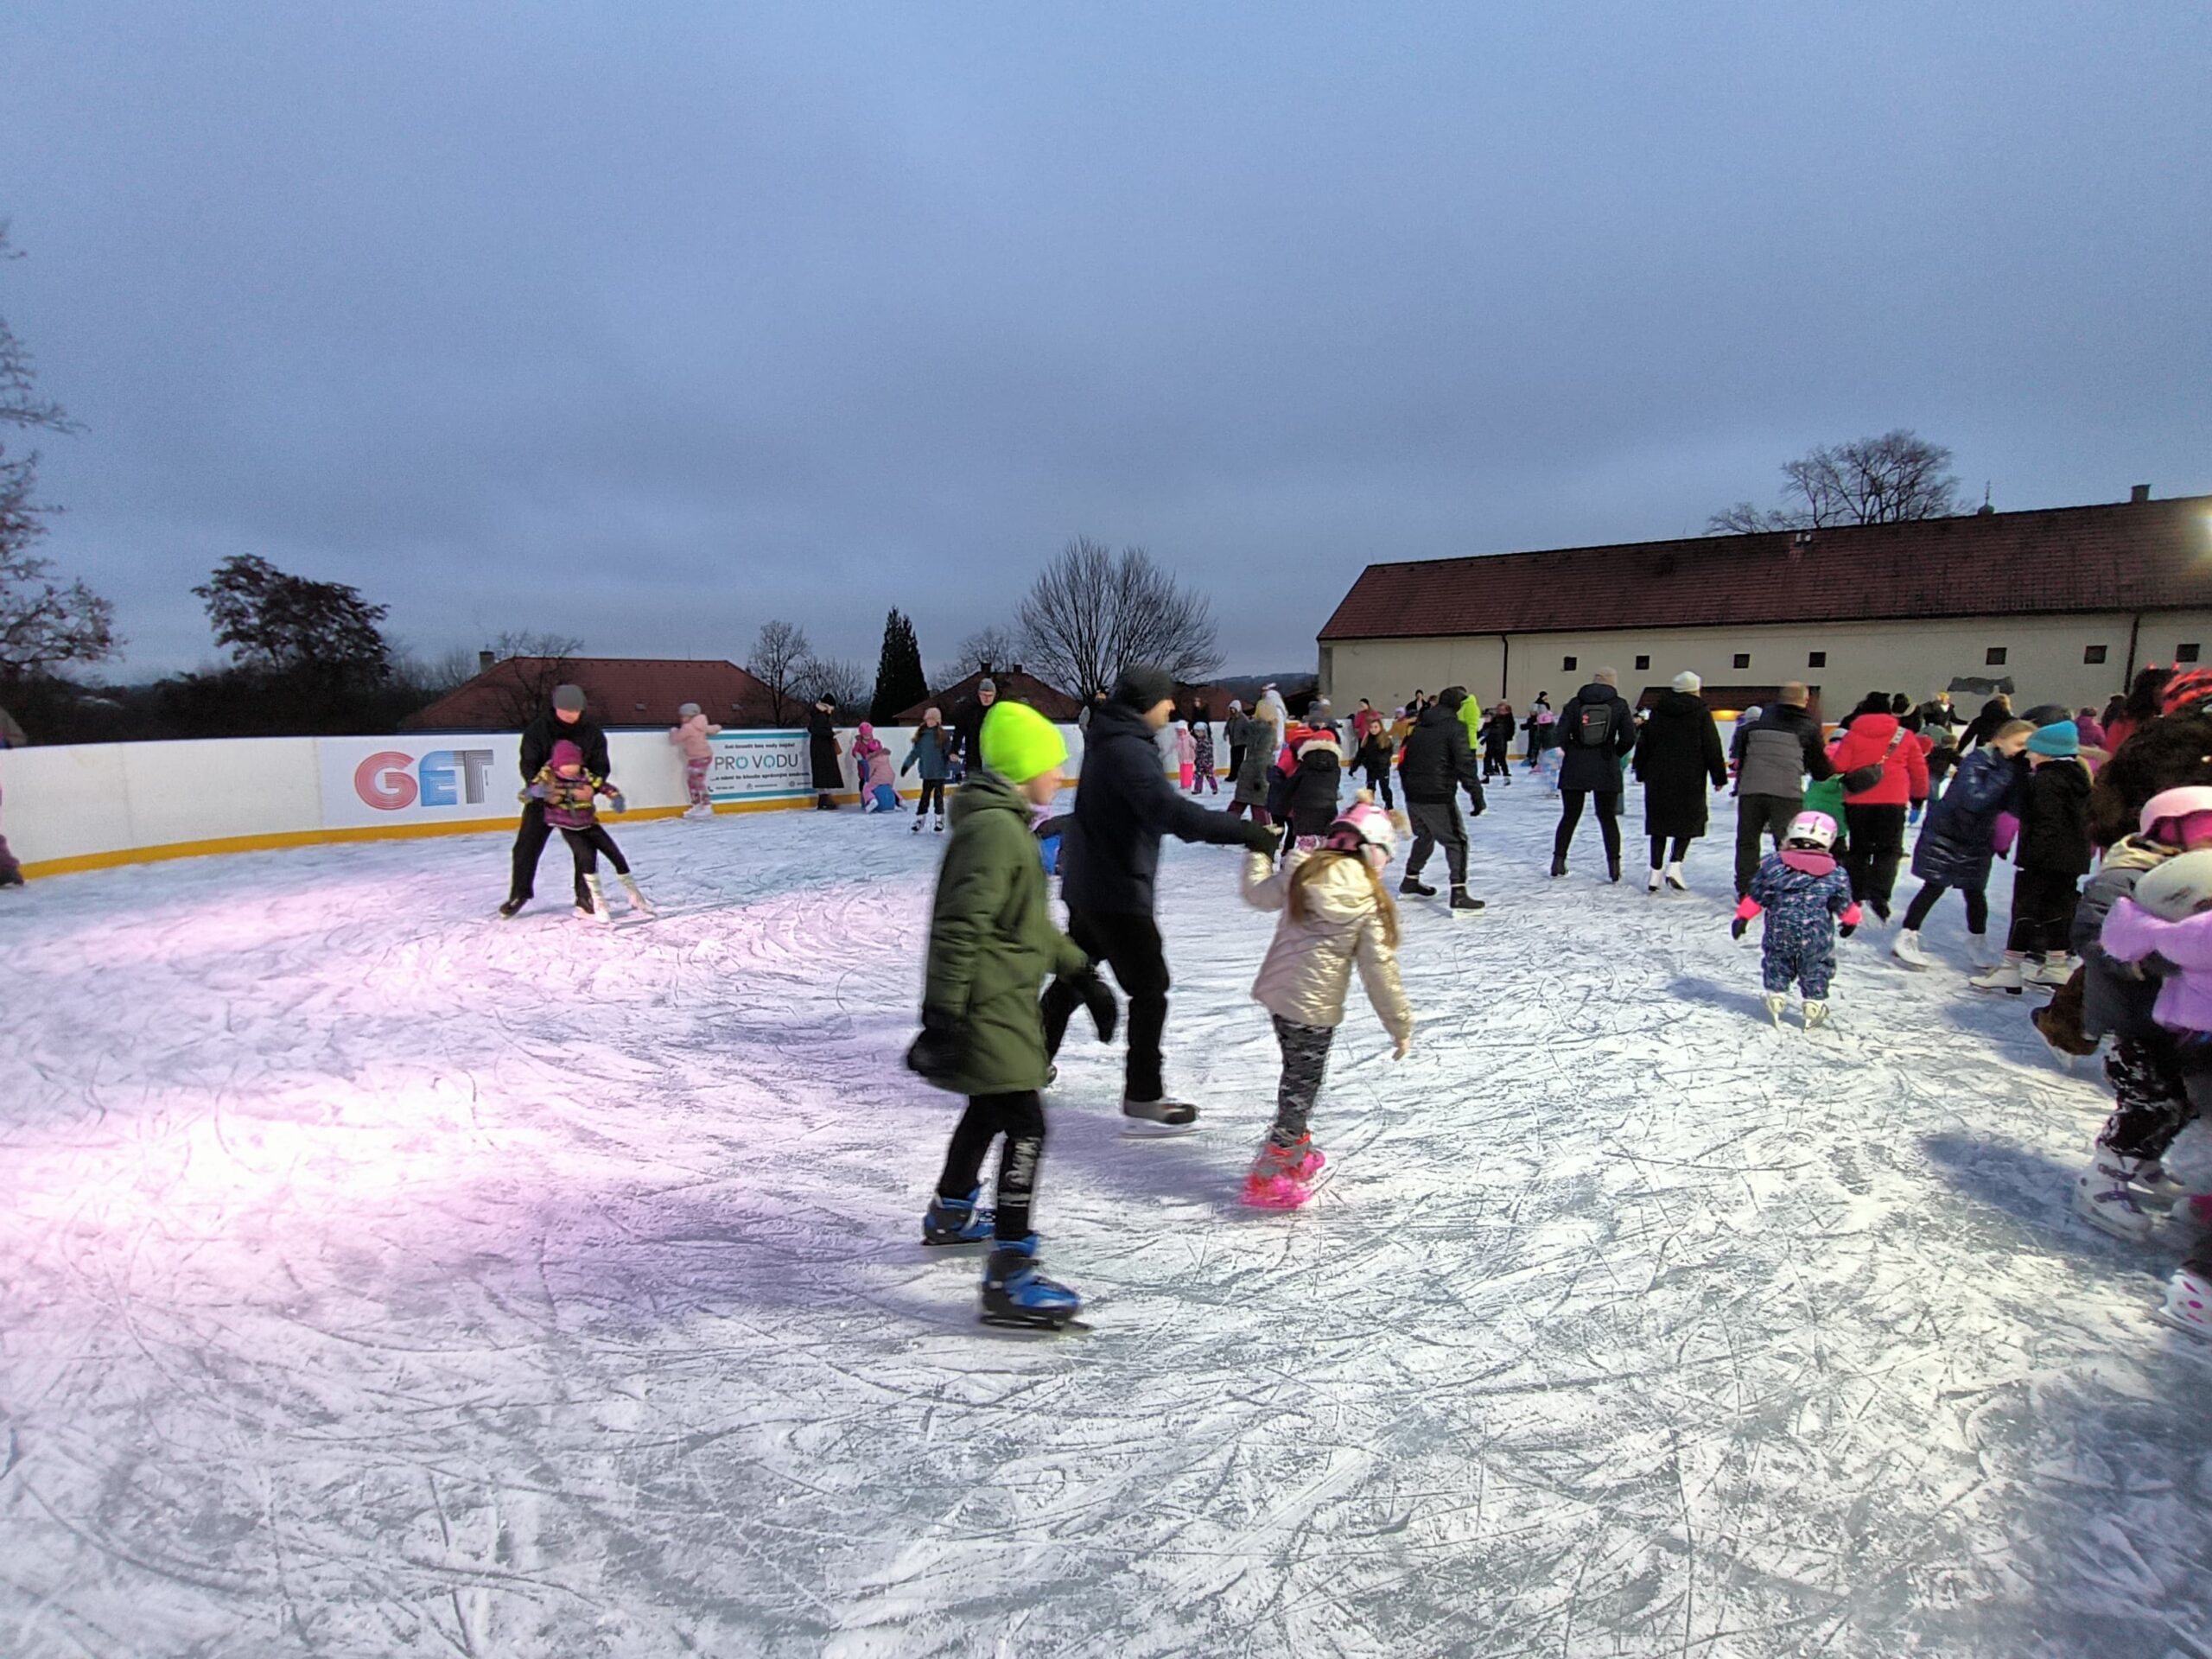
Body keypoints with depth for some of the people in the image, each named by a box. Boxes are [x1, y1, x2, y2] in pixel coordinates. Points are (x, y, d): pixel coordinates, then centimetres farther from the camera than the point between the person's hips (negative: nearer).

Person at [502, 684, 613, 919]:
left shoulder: (592, 731, -8)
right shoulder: (537, 729, -11)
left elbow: (601, 765, -7)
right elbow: (528, 763, -12)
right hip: (542, 798, -1)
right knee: (527, 846, 3)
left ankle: (584, 896, 14)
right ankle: (519, 893, 20)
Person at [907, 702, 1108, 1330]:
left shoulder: (1008, 824, 14)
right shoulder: (993, 829, -20)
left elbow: (1034, 922, 21)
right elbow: (959, 928, -25)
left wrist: (1083, 977, 22)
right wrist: (942, 1016, -27)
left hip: (1004, 1003, 11)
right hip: (987, 1009, -11)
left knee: (990, 1110, 25)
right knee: (1025, 1127, -9)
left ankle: (950, 1215, 46)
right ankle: (1009, 1276, -2)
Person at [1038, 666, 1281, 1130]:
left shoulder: (1113, 740, 10)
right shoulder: (1128, 749, -22)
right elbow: (1169, 810, -36)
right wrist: (1245, 831, -38)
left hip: (1086, 883, 10)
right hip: (1118, 891, -10)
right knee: (1149, 987, -2)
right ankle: (1143, 1100, 4)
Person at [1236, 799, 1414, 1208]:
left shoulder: (1303, 873, 2)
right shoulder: (1370, 903, -10)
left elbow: (1257, 894, 18)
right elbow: (1380, 971, -8)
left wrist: (1259, 851, 36)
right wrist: (1401, 1025, 1)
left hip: (1276, 991, 6)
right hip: (1315, 1007, -6)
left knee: (1297, 1076, 22)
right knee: (1302, 1086, 4)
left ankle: (1295, 1151, 39)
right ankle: (1268, 1179, 5)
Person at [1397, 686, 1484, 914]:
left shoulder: (1419, 726, 14)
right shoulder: (1455, 728, -9)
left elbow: (1404, 760, 19)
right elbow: (1465, 764, -17)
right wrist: (1476, 793, -14)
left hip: (1413, 795, 7)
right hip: (1438, 797, -7)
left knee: (1424, 836, 26)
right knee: (1456, 842, -1)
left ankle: (1410, 882, 36)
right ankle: (1459, 894, -10)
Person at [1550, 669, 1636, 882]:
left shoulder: (1575, 702, 0)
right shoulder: (1619, 704, -2)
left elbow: (1562, 734, -7)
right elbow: (1628, 738, -7)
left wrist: (1573, 753, 9)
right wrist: (1615, 755, 10)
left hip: (1574, 768, 1)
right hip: (1606, 769, -1)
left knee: (1569, 816, 11)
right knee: (1608, 817, 10)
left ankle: (1558, 862, 11)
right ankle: (1614, 866, 7)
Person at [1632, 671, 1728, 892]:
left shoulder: (1658, 711, 7)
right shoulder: (1701, 713, -3)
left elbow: (1644, 744, 10)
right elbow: (1712, 748, -3)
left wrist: (1642, 773, 18)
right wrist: (1719, 777, 4)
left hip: (1658, 778, 3)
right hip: (1690, 779, -3)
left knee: (1659, 824, 8)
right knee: (1688, 822, 8)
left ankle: (1656, 872, 4)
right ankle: (1675, 864, -10)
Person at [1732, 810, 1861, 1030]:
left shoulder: (1771, 864, -4)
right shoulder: (1836, 876, -3)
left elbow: (1754, 896, 1)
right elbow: (1844, 905, 7)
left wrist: (1743, 917, 11)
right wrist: (1851, 920, 28)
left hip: (1779, 932, 0)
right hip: (1816, 936, 0)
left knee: (1777, 964, 18)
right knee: (1816, 970, 15)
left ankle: (1776, 996, 15)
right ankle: (1814, 1005, 16)